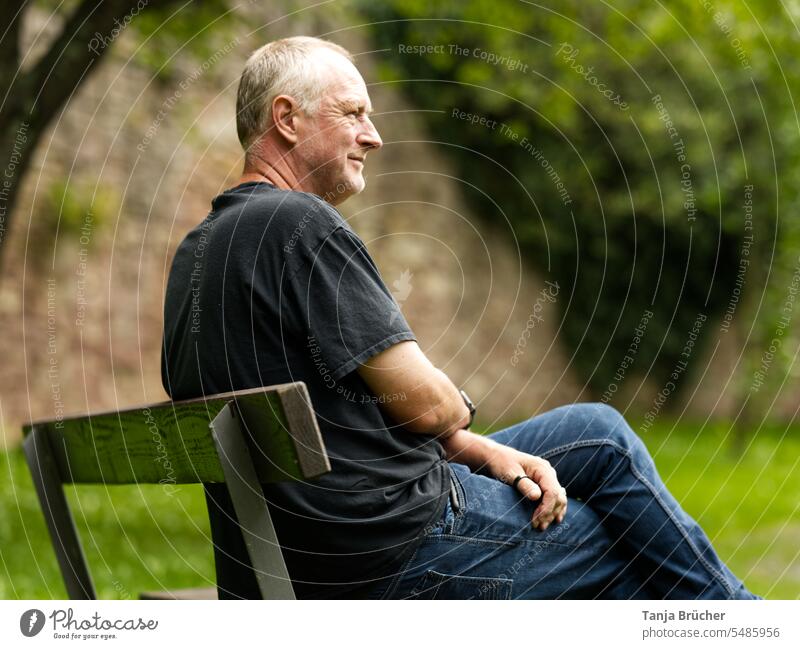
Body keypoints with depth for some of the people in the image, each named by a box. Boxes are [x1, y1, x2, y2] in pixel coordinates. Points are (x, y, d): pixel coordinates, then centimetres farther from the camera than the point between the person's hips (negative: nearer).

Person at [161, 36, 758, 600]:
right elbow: (426, 404, -19)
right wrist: (460, 409, 5)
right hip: (395, 554, -10)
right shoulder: (297, 224, -19)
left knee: (597, 431, 20)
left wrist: (484, 453, 5)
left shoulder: (199, 250, 12)